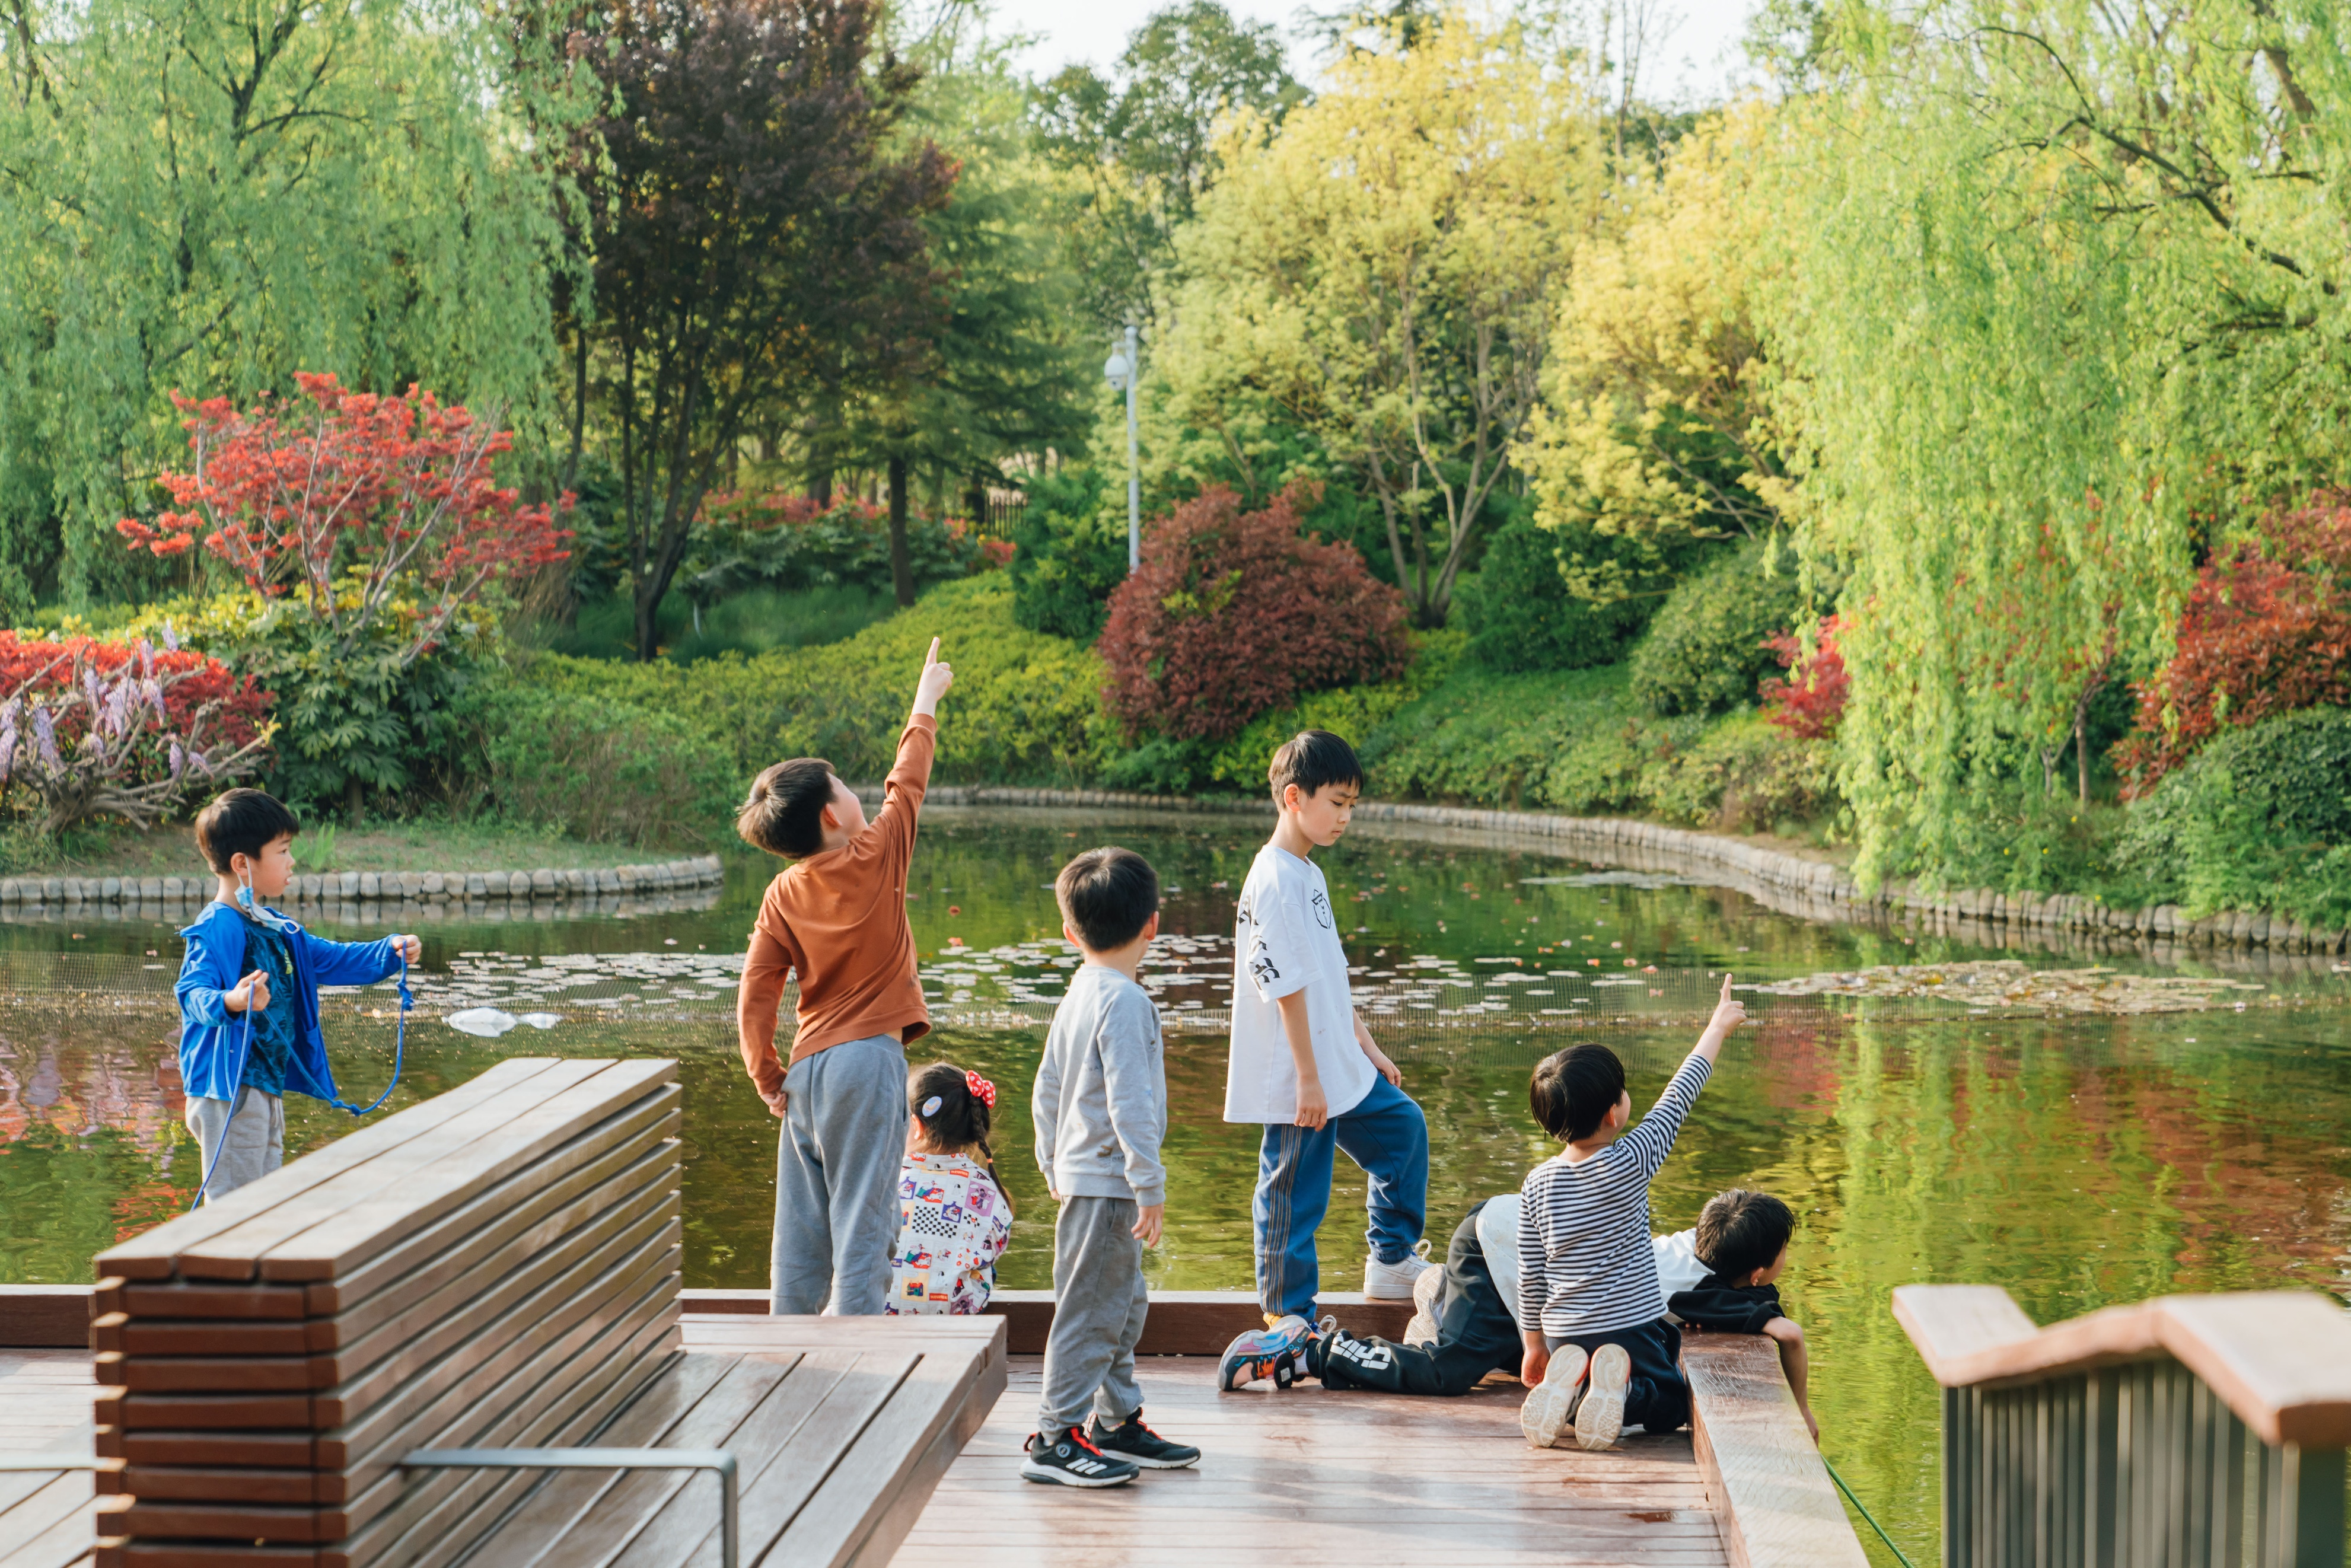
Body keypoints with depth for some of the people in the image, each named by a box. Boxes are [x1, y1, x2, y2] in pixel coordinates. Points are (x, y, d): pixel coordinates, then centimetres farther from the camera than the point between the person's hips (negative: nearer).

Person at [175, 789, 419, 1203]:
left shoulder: (275, 928, 14)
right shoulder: (218, 928, -17)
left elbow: (329, 959, 26)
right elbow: (192, 991, -29)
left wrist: (389, 953, 14)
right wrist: (230, 1002, -50)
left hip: (270, 1087, 10)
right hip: (229, 1091, -10)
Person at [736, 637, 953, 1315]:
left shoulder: (783, 895, 4)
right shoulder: (876, 857, -7)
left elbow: (756, 993, 2)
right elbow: (908, 782, 8)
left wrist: (766, 1074, 12)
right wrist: (926, 701, 21)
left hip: (806, 1066, 5)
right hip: (867, 1056, -5)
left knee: (801, 1222, 10)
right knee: (861, 1215, -5)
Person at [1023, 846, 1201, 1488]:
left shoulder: (1078, 995, 11)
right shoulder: (1125, 1001, -18)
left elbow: (1047, 1090, 17)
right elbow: (1129, 1102, -22)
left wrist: (1054, 1169, 24)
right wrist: (1151, 1186, -19)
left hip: (1082, 1177, 10)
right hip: (1109, 1181, -10)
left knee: (1125, 1304, 18)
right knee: (1092, 1310, -5)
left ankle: (1117, 1423, 26)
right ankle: (1055, 1439, -2)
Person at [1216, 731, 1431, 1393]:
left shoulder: (1308, 874, 12)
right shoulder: (1274, 881, -20)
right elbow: (1287, 987, -22)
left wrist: (1366, 1045, 20)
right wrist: (1308, 1078, -22)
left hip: (1341, 1070, 10)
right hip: (1296, 1083, -10)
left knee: (1403, 1129, 20)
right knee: (1294, 1190, -1)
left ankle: (1392, 1262, 31)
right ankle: (1288, 1318, 10)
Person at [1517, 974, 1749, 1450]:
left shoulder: (1537, 1184, -4)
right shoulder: (1630, 1162, -14)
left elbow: (1530, 1274, 3)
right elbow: (1678, 1098, -2)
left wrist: (1534, 1344, 16)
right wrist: (1718, 1029, 10)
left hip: (1565, 1336, 4)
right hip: (1633, 1328, -4)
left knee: (1578, 1407, 28)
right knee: (1671, 1407, 16)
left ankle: (1568, 1384, -7)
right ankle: (1620, 1386, -16)